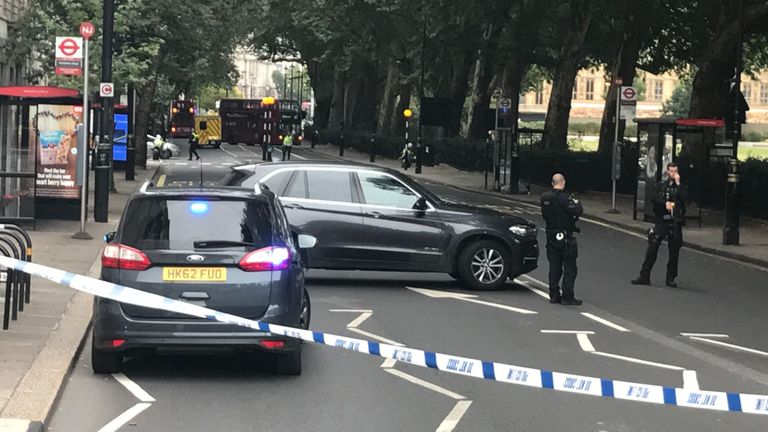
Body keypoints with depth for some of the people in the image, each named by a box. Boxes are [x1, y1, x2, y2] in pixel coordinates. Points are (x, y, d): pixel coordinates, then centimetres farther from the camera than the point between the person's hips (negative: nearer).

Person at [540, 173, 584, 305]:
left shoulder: (544, 198, 4)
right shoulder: (564, 198, -18)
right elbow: (577, 211, -21)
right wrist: (576, 203, 1)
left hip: (551, 236, 7)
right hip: (565, 237, -7)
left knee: (554, 266, 13)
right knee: (569, 268, 0)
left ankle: (554, 295, 15)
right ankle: (567, 297, -2)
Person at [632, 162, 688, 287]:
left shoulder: (681, 186, 7)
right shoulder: (661, 185, 7)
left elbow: (685, 198, -12)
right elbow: (654, 199, -4)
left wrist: (678, 183, -10)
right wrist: (665, 203, -17)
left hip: (675, 222, 1)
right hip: (662, 220, 0)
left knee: (674, 251, 3)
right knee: (652, 248, -5)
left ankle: (670, 278, 12)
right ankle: (644, 276, -1)